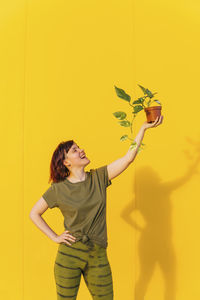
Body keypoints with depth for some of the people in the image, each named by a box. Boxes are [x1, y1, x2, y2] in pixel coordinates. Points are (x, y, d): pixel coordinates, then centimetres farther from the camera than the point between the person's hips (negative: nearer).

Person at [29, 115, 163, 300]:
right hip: (69, 254, -2)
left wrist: (144, 128, -8)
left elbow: (128, 158, -5)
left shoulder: (99, 178, 1)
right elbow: (34, 214, 6)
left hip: (98, 256, 2)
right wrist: (54, 237, -1)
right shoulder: (58, 189, -5)